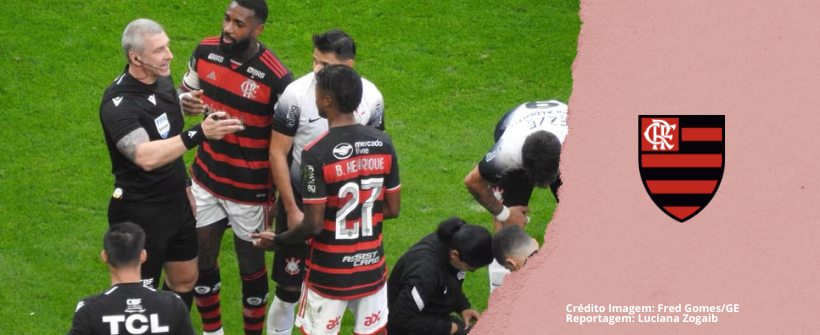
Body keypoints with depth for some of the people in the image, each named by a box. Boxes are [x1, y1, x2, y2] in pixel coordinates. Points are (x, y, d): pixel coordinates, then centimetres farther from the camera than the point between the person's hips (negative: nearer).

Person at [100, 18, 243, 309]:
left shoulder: (163, 79, 0)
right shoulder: (119, 103, -26)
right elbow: (146, 156, -41)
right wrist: (199, 134, -47)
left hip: (177, 203, 8)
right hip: (140, 213, -8)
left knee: (185, 279, 19)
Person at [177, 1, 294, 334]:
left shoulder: (276, 79, -23)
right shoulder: (206, 51, -8)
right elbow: (184, 92, 10)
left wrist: (276, 200, -10)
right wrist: (186, 102, -16)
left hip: (249, 192, -5)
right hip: (206, 181, 5)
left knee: (251, 267, 13)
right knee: (200, 259, 16)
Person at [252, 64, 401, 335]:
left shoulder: (316, 153, -20)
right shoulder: (383, 144, -5)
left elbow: (313, 225, -17)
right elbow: (392, 209, 4)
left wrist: (276, 241, 1)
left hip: (329, 274, -4)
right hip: (372, 267, 4)